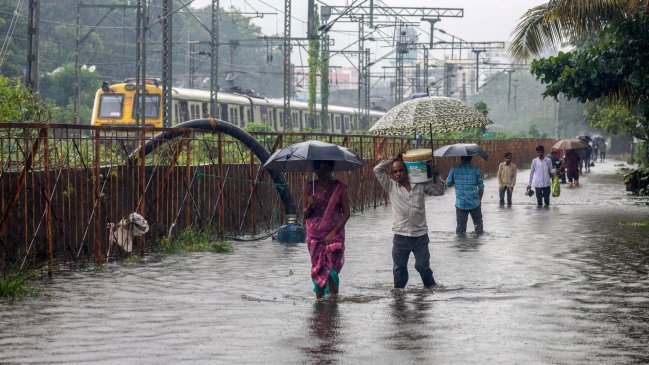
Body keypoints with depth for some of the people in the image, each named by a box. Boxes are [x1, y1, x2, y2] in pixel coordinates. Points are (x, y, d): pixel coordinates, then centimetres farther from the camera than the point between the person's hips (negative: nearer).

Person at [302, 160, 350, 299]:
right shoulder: (309, 187, 5)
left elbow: (346, 213, -1)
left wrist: (333, 232, -10)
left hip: (334, 234, -2)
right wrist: (310, 206, -16)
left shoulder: (340, 188, 1)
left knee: (331, 268, -12)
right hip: (314, 234, 2)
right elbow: (305, 215, 7)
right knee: (317, 268, 1)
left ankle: (334, 297, -6)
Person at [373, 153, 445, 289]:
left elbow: (439, 191, 12)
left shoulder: (420, 185, 4)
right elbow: (377, 170, -2)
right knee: (399, 269, 8)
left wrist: (436, 175, 0)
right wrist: (393, 160, 0)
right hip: (400, 237, 0)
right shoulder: (391, 186, 3)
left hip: (420, 236, 0)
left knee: (423, 266, 8)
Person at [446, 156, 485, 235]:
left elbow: (448, 184, 3)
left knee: (461, 222, 10)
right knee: (478, 221, 20)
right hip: (474, 202, 0)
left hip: (460, 203, 0)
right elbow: (481, 187, -2)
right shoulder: (476, 170, -6)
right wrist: (479, 199, 13)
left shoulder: (454, 169, -6)